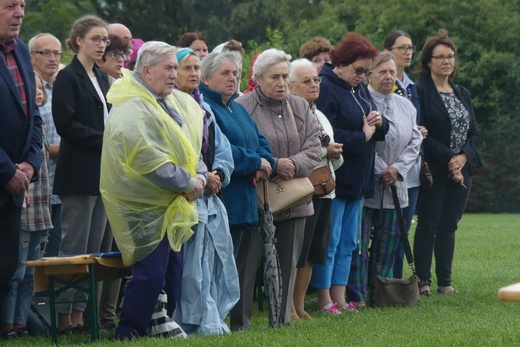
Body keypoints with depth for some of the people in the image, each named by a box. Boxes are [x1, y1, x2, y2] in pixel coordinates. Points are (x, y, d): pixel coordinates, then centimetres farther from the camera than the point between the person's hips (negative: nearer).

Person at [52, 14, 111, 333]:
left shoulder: (102, 78, 18)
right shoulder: (68, 77, -7)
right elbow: (66, 124, -15)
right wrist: (104, 139, -16)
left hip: (102, 172, 8)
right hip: (79, 172, -8)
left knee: (93, 249, 6)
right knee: (75, 247, -7)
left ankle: (78, 313, 10)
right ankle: (65, 317, -4)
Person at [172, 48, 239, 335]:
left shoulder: (204, 110, 20)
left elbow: (222, 150, 17)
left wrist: (218, 174, -3)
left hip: (210, 194, 8)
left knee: (216, 259, 6)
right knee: (193, 264, -8)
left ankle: (212, 319, 12)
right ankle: (203, 322, -5)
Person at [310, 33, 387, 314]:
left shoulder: (360, 89, 15)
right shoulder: (326, 88, -14)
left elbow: (381, 130, 18)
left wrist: (379, 123, -5)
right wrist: (362, 137, -16)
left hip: (358, 179, 9)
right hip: (333, 178, -9)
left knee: (348, 241, 11)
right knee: (329, 240, -4)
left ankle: (339, 298, 17)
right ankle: (324, 299, 2)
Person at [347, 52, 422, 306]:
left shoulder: (406, 106, 15)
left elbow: (415, 142, 11)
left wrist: (397, 168, -4)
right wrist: (381, 170, -14)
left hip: (395, 187, 6)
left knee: (389, 243, 11)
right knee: (359, 243, -6)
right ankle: (357, 296, -2)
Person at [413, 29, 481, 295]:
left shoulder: (463, 94, 15)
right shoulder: (420, 91, -5)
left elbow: (474, 133, 11)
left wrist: (463, 157, -8)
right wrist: (447, 159, -17)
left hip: (462, 170, 5)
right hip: (433, 170, -5)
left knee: (449, 226, 8)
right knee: (428, 225, -3)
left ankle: (445, 280, 11)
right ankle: (423, 280, 1)